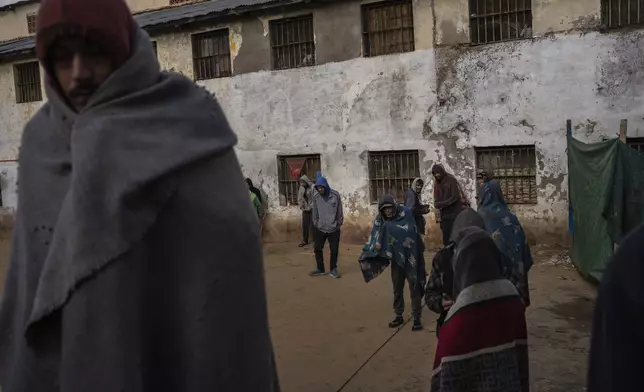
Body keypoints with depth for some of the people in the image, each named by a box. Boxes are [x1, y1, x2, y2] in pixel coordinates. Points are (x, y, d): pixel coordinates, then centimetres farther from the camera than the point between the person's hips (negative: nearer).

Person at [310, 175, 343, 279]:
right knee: (318, 248, 7)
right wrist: (315, 223, 5)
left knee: (334, 250, 4)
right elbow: (314, 212, 5)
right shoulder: (316, 197, -4)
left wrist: (339, 223, 0)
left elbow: (339, 211, -3)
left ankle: (333, 269, 19)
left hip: (334, 228, -2)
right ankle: (320, 269, 22)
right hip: (320, 228, 2)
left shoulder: (335, 195, -11)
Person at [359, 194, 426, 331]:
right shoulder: (380, 219, -5)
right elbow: (374, 238, -8)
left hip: (410, 257, -4)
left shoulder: (405, 213, -16)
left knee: (414, 288, 3)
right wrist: (367, 253, -23)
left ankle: (417, 318, 11)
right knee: (397, 289, 14)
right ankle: (399, 316, 27)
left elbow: (410, 231, -26)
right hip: (395, 258, 4)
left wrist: (390, 226, -27)